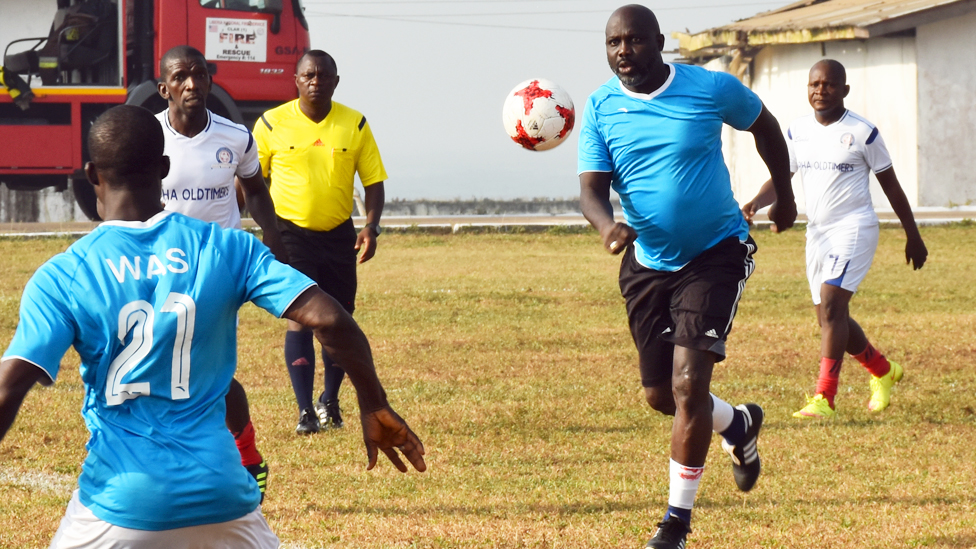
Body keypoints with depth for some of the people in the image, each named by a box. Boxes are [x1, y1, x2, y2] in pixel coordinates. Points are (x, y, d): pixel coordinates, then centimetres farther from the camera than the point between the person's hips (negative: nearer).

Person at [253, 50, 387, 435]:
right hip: (291, 233, -3)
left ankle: (330, 400, 28)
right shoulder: (272, 124, -3)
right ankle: (305, 410, -10)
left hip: (339, 234, 3)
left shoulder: (354, 125, 2)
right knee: (299, 317, -11)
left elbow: (373, 181, 5)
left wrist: (371, 227, -10)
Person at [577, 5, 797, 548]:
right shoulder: (601, 108, -5)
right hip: (648, 262, 4)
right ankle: (740, 425, 43)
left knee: (688, 385, -15)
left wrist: (785, 195, 17)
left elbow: (764, 124, 9)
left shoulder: (711, 89, -10)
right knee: (660, 395, 11)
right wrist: (607, 224, -33)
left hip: (716, 254, -4)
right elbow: (592, 187, -10)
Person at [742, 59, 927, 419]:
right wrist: (757, 202, -14)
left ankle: (824, 398, -23)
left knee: (831, 305, -21)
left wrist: (913, 236, 6)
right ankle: (883, 371, 36)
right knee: (830, 318, 11)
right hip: (817, 233, 6)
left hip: (854, 228, -6)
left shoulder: (862, 132, -6)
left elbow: (890, 185, 1)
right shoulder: (798, 131, 7)